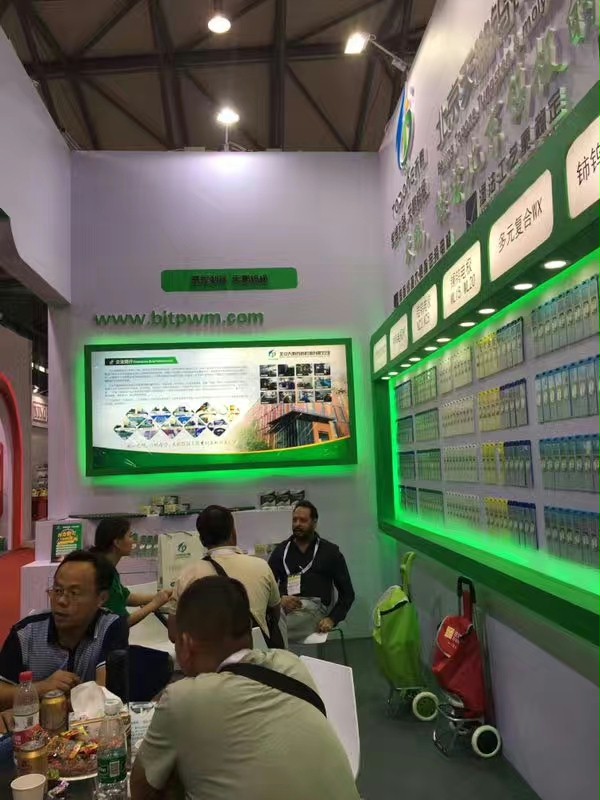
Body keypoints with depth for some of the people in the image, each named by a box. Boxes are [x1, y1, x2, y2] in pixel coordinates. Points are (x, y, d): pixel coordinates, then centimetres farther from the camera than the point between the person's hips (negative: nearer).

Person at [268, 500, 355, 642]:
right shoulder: (281, 550, 20)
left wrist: (332, 619, -2)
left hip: (313, 608, -4)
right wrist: (280, 600, -6)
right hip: (283, 608, 4)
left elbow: (347, 593, 13)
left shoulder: (330, 551, 14)